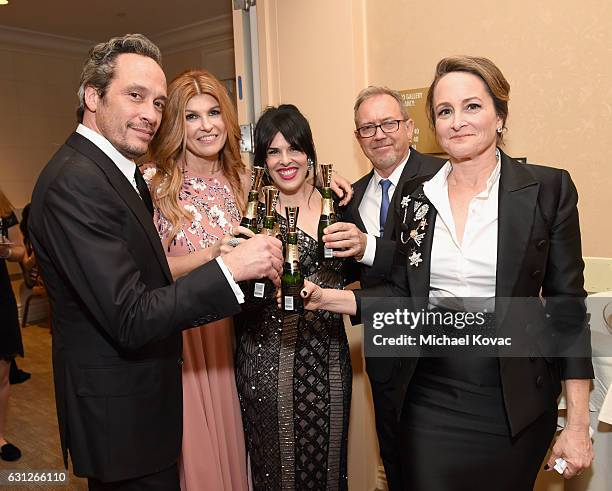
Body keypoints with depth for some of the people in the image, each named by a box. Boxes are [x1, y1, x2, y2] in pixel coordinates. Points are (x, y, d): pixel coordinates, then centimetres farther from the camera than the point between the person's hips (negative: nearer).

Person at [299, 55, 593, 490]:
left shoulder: (547, 188, -6)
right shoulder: (416, 196, 2)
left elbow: (567, 307, -5)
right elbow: (403, 293, 5)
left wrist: (578, 423, -6)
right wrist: (327, 298, -9)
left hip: (514, 403, -1)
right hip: (430, 401, 2)